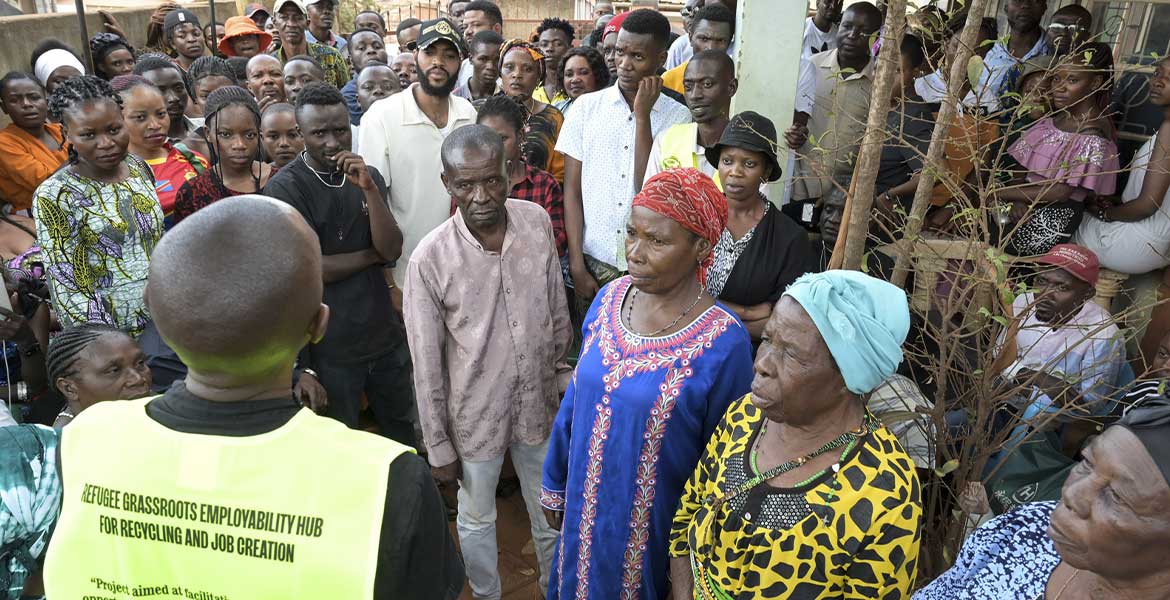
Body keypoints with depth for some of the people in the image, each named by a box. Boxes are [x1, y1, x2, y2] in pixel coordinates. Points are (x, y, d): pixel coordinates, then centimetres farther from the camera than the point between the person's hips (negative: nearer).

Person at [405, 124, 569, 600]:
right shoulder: (430, 258, -21)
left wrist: (562, 373, 11)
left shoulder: (537, 222, -12)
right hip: (475, 413, -3)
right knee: (477, 519, 20)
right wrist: (438, 446, -6)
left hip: (539, 402, 3)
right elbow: (427, 364, -12)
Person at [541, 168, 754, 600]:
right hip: (585, 510, 5)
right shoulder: (610, 298, -9)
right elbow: (575, 398, 3)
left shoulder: (725, 342, -24)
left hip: (656, 528, -4)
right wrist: (554, 485, 11)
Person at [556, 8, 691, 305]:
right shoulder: (587, 106, 2)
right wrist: (577, 264, -3)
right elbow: (572, 190, 2)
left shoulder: (679, 117, -2)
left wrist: (642, 115, -13)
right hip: (593, 261, 1)